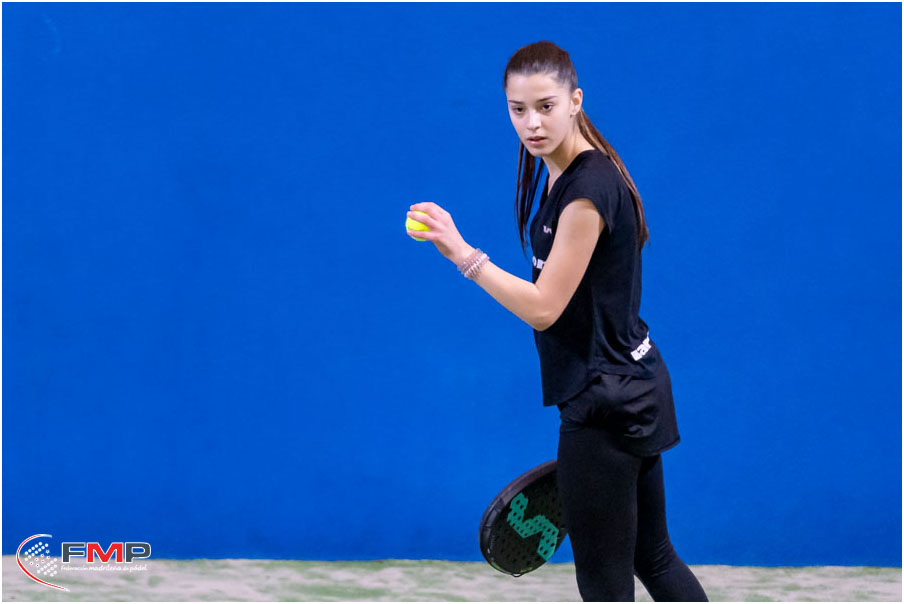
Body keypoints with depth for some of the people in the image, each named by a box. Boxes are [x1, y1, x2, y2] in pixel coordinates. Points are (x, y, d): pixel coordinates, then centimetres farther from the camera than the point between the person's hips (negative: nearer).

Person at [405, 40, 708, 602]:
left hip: (606, 403, -10)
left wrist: (462, 253, -22)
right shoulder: (562, 175, 10)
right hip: (632, 388, 10)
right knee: (653, 557, 19)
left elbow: (543, 307, -21)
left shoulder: (588, 187, -20)